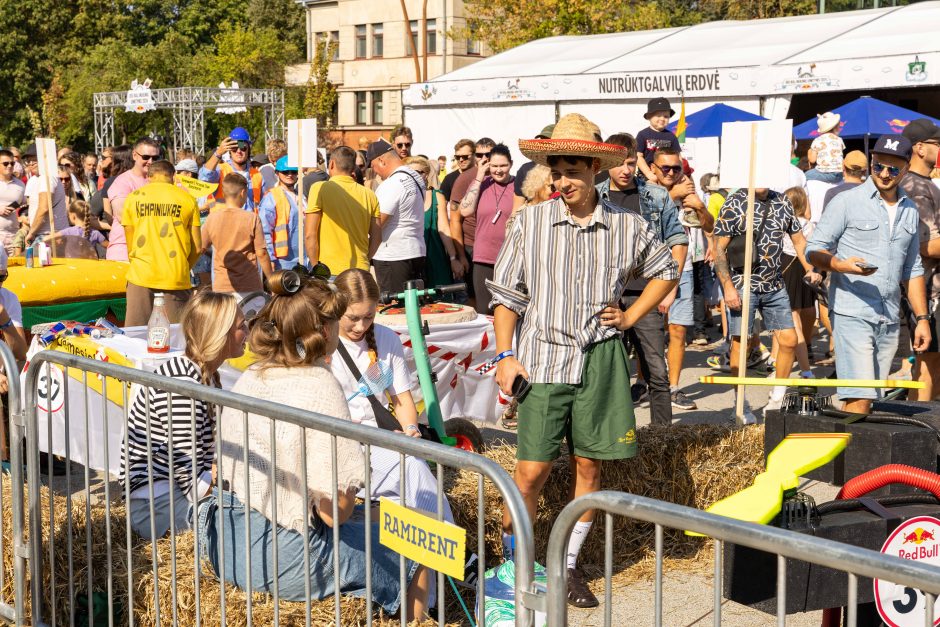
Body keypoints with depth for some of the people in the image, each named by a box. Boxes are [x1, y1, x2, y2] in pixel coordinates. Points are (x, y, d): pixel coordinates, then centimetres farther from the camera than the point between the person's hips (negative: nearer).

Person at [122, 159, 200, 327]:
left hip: (141, 276, 1)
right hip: (177, 279, -1)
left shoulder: (133, 197, 8)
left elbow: (130, 246, 11)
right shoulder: (188, 199, 5)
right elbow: (197, 248, 5)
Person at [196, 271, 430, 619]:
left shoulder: (249, 378, 4)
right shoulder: (319, 386, -18)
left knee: (364, 519, 29)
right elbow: (335, 509, -22)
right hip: (284, 557, -8)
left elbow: (223, 469, 13)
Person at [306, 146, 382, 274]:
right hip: (360, 270, 4)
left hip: (329, 271, -4)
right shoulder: (369, 195, 7)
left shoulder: (319, 188, -5)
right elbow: (377, 237, 10)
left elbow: (310, 235, -8)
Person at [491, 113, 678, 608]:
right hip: (543, 358, -2)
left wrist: (631, 316, 9)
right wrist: (505, 355, -5)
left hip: (600, 359, 2)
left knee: (588, 465, 8)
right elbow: (506, 295, 3)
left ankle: (569, 564, 23)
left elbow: (665, 271, 20)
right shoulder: (530, 222, -2)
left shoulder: (627, 226, 2)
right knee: (533, 469, -4)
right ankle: (510, 557, 17)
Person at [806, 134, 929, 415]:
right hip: (852, 316, -6)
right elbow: (814, 250, -4)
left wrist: (922, 318, 16)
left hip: (889, 321, 6)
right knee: (859, 400, -14)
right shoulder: (846, 202, -3)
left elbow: (913, 270, 22)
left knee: (870, 398, 6)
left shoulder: (910, 211, 16)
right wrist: (840, 265, -25)